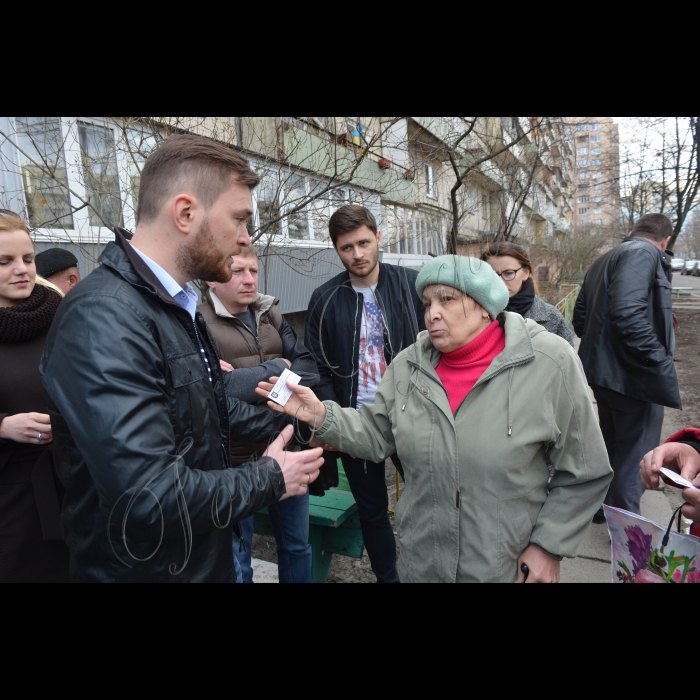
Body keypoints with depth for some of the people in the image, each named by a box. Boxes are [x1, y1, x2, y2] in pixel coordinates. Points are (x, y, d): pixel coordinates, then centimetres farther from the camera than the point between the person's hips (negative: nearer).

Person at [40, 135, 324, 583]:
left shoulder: (179, 305, 4)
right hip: (147, 567, -8)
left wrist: (289, 425, 8)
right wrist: (270, 479, -19)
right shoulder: (103, 320, -28)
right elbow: (148, 499, -32)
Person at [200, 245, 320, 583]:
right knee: (236, 559, 15)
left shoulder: (271, 316, 7)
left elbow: (309, 370, 0)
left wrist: (252, 380, -16)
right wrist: (277, 368, -15)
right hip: (236, 458, -5)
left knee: (297, 545, 22)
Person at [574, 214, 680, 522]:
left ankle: (605, 508, 39)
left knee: (612, 444, 23)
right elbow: (628, 312, -29)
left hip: (605, 370, 10)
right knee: (635, 455, 4)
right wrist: (661, 363, -22)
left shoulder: (604, 261, 15)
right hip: (635, 375, -10)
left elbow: (581, 319, 18)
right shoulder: (644, 254, -14)